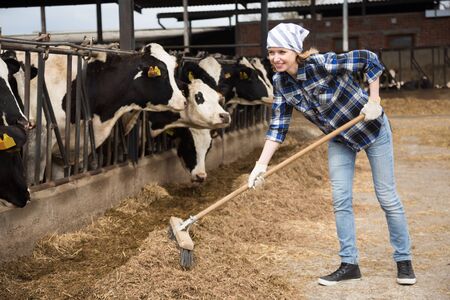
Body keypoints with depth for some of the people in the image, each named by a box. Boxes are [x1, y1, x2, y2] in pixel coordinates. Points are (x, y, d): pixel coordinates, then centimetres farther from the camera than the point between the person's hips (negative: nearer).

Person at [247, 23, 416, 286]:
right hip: (339, 139, 5)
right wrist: (261, 165, -17)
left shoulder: (323, 64, -31)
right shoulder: (281, 83, -12)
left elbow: (369, 59, -25)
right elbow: (278, 127, -10)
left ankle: (404, 261, 16)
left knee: (387, 197, 2)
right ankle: (349, 265, 14)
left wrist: (374, 101, -25)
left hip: (371, 127, -5)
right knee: (341, 201, 2)